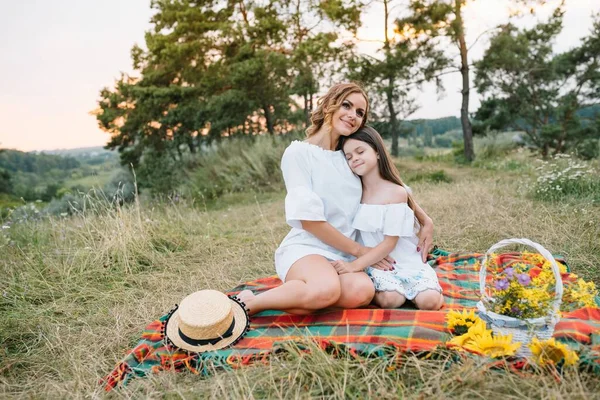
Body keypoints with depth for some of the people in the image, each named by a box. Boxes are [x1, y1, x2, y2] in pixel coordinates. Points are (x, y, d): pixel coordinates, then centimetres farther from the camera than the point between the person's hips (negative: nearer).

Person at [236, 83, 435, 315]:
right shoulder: (298, 153, -5)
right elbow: (309, 220, -11)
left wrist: (425, 220, 15)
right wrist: (359, 250, -6)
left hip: (343, 256, 5)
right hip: (305, 248, -4)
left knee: (362, 291, -31)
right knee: (327, 290, -38)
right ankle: (249, 303, -13)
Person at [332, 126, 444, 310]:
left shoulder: (396, 192, -11)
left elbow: (389, 243, -14)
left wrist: (355, 265, -22)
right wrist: (351, 264, -14)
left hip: (406, 263, -1)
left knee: (429, 301, -21)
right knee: (390, 299, -26)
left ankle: (406, 288, 7)